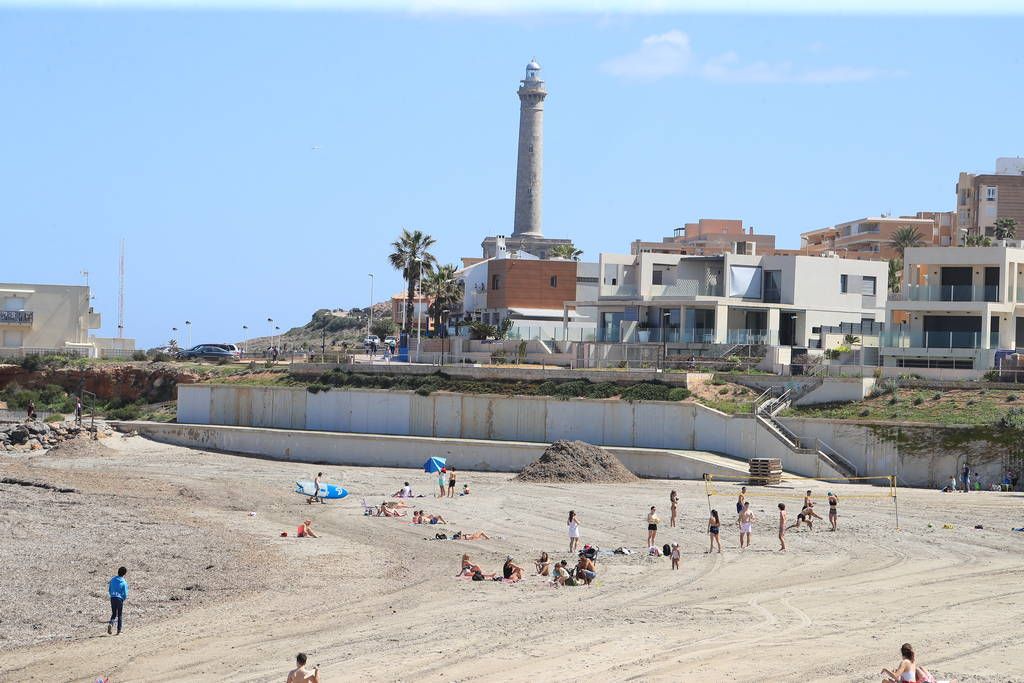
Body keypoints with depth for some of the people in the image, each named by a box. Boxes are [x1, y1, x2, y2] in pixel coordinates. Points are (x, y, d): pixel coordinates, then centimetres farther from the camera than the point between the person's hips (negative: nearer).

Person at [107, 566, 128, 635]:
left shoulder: (112, 580, 2)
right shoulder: (124, 582, -11)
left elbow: (109, 590, 7)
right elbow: (125, 594, -9)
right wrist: (124, 599, 11)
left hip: (112, 598, 3)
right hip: (120, 599, -3)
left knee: (113, 614, 14)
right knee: (119, 615, 11)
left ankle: (110, 624, -14)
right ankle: (119, 630, 12)